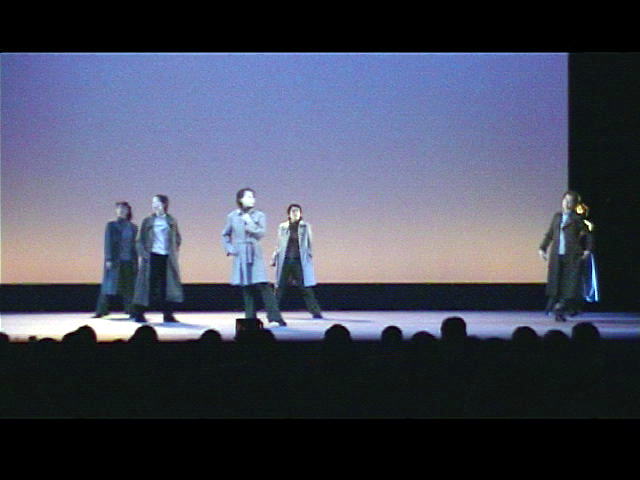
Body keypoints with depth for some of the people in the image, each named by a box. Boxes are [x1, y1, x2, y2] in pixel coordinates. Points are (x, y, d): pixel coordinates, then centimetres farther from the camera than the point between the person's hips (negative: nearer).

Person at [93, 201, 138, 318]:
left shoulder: (133, 227, 9)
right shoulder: (111, 225, 2)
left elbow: (135, 245, 11)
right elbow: (108, 242, -3)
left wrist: (135, 262, 7)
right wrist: (108, 259, -11)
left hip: (129, 261, 3)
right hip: (115, 260, -3)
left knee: (129, 287, 3)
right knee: (109, 285, -3)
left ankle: (130, 310, 10)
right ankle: (101, 311, 0)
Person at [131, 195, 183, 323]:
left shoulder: (172, 222, 8)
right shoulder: (147, 221, 3)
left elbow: (178, 239, 16)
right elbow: (139, 240, 4)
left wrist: (174, 252, 6)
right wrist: (142, 254, -6)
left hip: (167, 258, 2)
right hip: (152, 258, -2)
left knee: (167, 286, 2)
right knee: (148, 285, -4)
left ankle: (168, 314, 9)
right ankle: (138, 314, 1)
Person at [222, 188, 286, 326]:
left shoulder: (259, 216, 3)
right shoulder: (232, 216, 7)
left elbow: (261, 233, -7)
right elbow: (225, 235, 17)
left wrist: (249, 223, -15)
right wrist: (229, 249, 5)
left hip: (255, 255, -2)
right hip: (240, 257, 2)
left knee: (263, 286, -10)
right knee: (246, 288, 3)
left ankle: (275, 316, -9)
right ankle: (250, 318, 8)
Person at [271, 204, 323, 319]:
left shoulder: (305, 227, 5)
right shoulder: (282, 227, 7)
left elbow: (309, 245, 9)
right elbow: (279, 245, 14)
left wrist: (310, 258, 6)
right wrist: (274, 259, 12)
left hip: (299, 261, -1)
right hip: (285, 261, 1)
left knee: (305, 288, -4)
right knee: (279, 288, 3)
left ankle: (315, 312, -1)